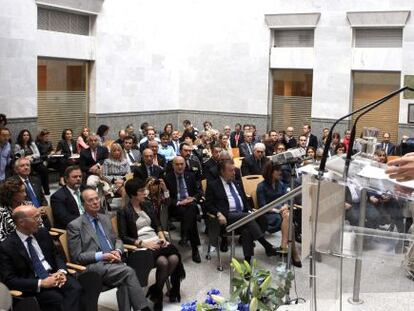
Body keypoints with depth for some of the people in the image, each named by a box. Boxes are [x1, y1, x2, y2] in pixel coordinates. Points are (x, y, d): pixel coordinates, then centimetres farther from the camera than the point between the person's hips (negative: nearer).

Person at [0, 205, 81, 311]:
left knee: (76, 288, -25)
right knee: (57, 298, -32)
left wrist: (62, 271, -6)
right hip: (33, 285, -5)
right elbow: (9, 280, -10)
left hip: (53, 275, 5)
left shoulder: (43, 233, 8)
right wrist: (41, 283, -20)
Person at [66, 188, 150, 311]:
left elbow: (117, 240, 25)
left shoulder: (105, 219, 19)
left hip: (112, 261, 5)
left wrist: (117, 251, 0)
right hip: (93, 265, -5)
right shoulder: (75, 225, 0)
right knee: (128, 272, -28)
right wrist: (102, 256, -13)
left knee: (124, 281, -29)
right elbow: (77, 257, -3)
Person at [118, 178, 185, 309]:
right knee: (163, 261, -31)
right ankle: (158, 293, -5)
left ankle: (156, 289, -4)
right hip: (141, 246, -6)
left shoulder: (147, 205, 15)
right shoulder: (124, 212, -2)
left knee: (174, 258, -24)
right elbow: (123, 237, -7)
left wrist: (162, 237, -2)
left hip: (156, 241, 6)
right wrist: (142, 243, -17)